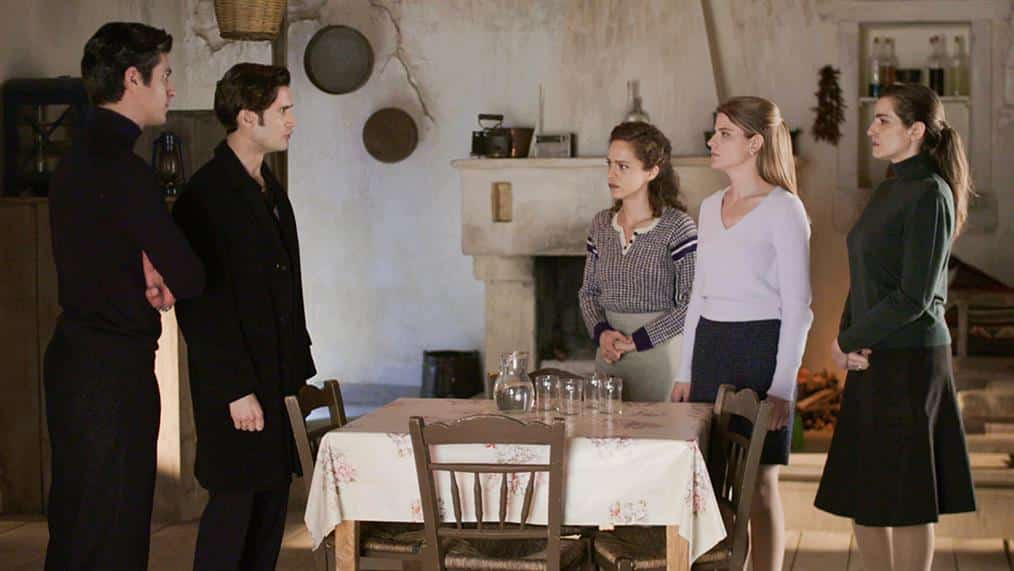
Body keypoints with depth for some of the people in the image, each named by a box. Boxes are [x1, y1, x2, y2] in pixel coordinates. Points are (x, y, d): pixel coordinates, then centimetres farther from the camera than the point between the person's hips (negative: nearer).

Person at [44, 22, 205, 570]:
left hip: (74, 355, 10)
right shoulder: (122, 169, -19)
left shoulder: (77, 157, 12)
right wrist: (167, 281, 2)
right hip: (114, 366, -10)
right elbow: (188, 276, -20)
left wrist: (146, 272, -1)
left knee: (75, 518, 17)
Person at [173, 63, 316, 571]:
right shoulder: (207, 194, -14)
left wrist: (300, 369, 15)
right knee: (235, 500, -3)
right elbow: (202, 304, -17)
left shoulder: (269, 187, 14)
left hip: (278, 377, 9)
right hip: (237, 384, -8)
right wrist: (236, 390, -18)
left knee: (273, 496, 11)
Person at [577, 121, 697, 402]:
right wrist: (601, 333, -6)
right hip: (608, 353, 5)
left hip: (658, 349, -5)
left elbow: (692, 303, -14)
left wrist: (638, 341, -14)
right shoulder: (601, 224, 7)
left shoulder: (677, 226, -11)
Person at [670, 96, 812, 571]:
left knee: (759, 484, -1)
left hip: (761, 349, -6)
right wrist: (685, 372, 13)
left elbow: (797, 308, -10)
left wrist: (782, 387, -15)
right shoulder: (711, 207, 12)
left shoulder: (784, 210, -8)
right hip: (711, 348, 6)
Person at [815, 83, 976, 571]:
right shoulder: (889, 191, 13)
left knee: (905, 501, -1)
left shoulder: (929, 196, -13)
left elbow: (913, 298, -18)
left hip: (908, 361, -9)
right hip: (872, 360, 9)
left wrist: (847, 342, -9)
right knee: (861, 497, 12)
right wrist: (849, 338, -1)